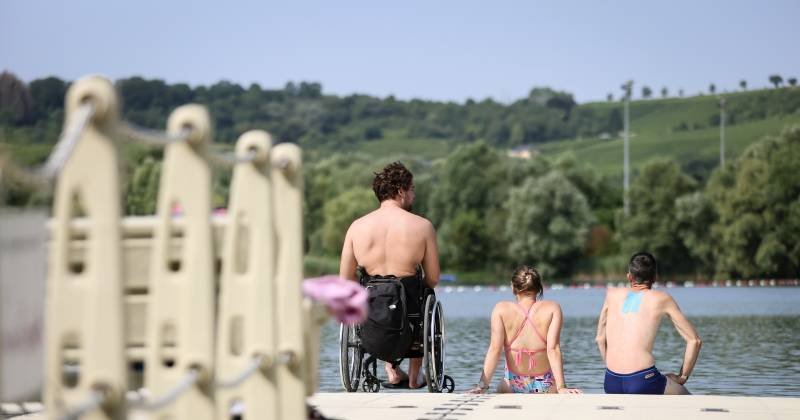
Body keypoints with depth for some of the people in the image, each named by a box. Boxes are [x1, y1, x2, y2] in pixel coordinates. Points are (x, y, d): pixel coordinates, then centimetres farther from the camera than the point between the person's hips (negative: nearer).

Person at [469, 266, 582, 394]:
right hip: (545, 387, 0)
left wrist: (482, 385, -12)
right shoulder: (552, 308, -3)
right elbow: (553, 349, -12)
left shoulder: (501, 309, -3)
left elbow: (495, 349, -10)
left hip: (513, 385, 0)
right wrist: (561, 387, -15)